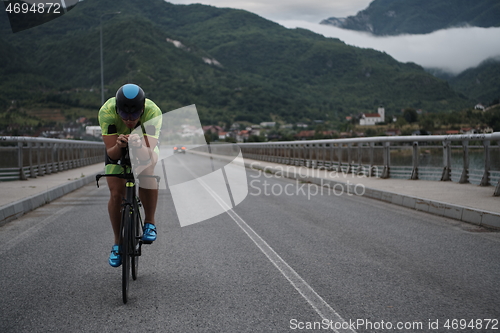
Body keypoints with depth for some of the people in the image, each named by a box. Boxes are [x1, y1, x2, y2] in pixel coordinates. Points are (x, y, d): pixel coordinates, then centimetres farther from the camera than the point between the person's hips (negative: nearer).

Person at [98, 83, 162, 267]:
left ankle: (149, 223, -12)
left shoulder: (153, 112, -38)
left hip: (145, 145, -1)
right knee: (116, 194, -11)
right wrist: (119, 146, -56)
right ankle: (118, 243, 10)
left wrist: (139, 145, -64)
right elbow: (112, 154, -35)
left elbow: (147, 155, -44)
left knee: (148, 172, -32)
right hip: (117, 150, 1)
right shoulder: (107, 111, -36)